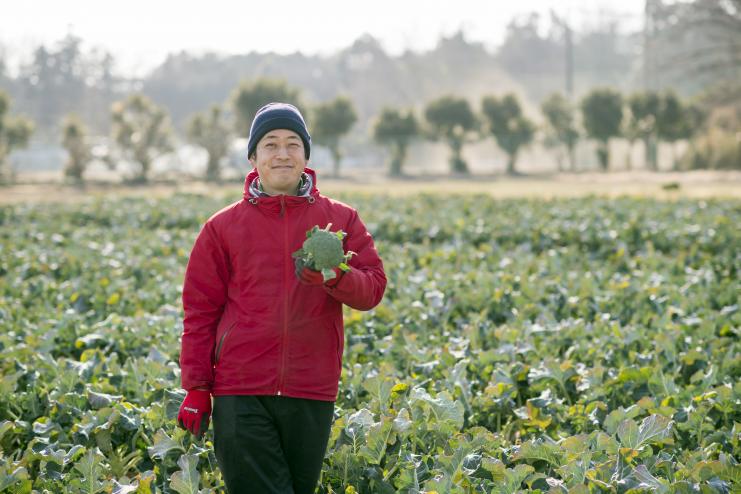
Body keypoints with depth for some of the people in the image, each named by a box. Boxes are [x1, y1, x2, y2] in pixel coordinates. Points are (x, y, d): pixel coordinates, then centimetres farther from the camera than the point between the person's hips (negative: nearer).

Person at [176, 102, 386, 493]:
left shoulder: (340, 220, 9)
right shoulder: (223, 228, 7)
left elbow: (373, 288, 2)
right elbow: (200, 311, 7)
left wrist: (335, 277, -20)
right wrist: (196, 388, 2)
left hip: (312, 393, 1)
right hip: (241, 394, -1)